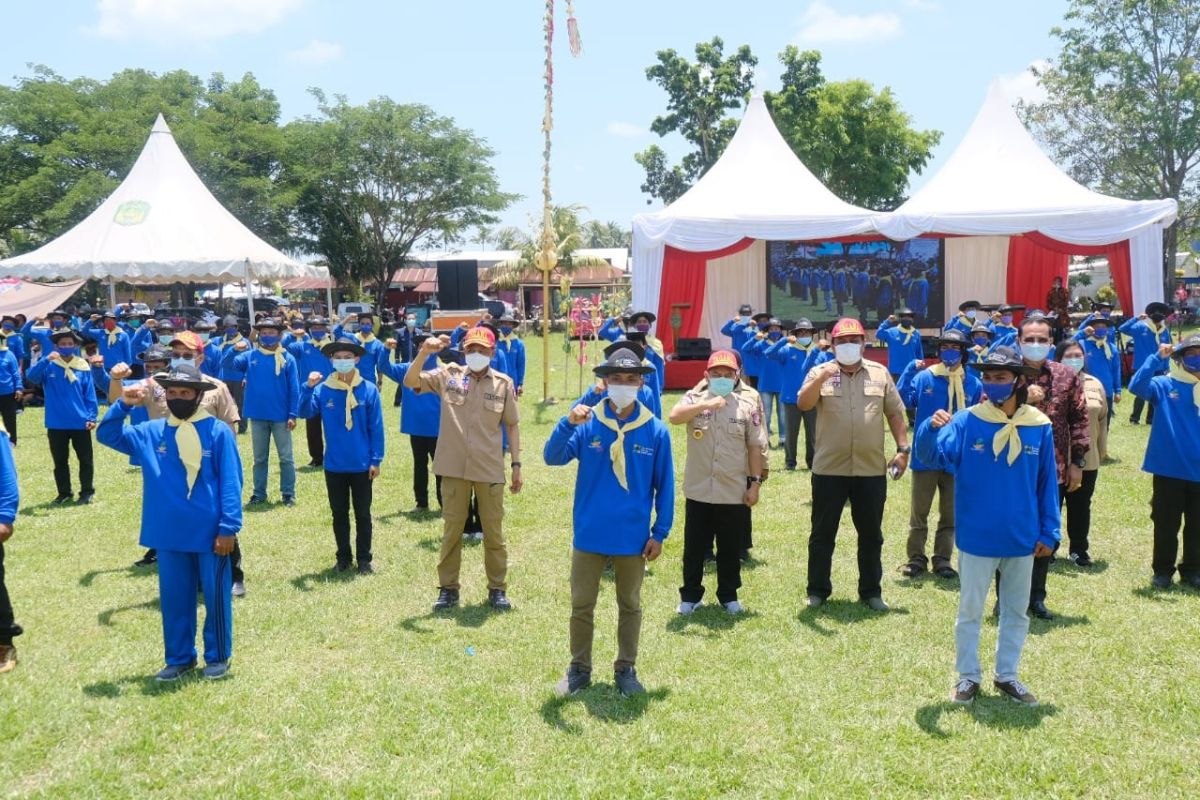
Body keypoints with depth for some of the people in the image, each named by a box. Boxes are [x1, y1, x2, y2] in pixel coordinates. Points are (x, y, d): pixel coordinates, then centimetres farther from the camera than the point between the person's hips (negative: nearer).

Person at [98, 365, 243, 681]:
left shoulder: (218, 432, -8)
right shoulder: (152, 432, 5)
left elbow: (230, 482, -10)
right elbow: (107, 435, 11)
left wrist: (228, 527, -14)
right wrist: (123, 405, -6)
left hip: (210, 533, -4)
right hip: (169, 534, 4)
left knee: (215, 596, 8)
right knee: (174, 598, 14)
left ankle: (218, 657, 24)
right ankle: (179, 658, 29)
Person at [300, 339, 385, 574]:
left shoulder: (368, 390, -7)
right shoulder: (323, 389, -4)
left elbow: (376, 428, -5)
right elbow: (305, 412, -17)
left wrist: (376, 460, -7)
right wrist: (309, 388, -32)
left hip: (362, 465, -1)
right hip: (334, 466, 2)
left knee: (362, 514, 10)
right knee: (339, 514, 14)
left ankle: (364, 559, 21)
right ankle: (343, 558, 26)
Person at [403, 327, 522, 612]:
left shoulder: (503, 383, 0)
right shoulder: (448, 375, 0)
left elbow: (512, 425, 5)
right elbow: (410, 381, -9)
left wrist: (516, 464, 2)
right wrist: (424, 353, -25)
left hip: (490, 470, 0)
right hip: (454, 469, 0)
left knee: (493, 532, 9)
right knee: (451, 530, 10)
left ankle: (497, 589, 22)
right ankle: (448, 589, 22)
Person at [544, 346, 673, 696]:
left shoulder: (655, 430, -5)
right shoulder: (587, 424, -7)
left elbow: (665, 485, 0)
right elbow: (552, 457, -18)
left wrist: (660, 532, -2)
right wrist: (568, 424, -35)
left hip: (633, 537, 0)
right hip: (589, 534, 0)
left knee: (630, 606, 15)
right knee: (581, 605, 10)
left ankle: (626, 669, 30)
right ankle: (579, 669, 26)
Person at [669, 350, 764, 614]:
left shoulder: (747, 407, 3)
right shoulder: (695, 400, -1)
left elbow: (755, 447, 4)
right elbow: (674, 417, -22)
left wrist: (755, 483, 0)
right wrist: (705, 405, -34)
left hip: (734, 493, 1)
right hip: (698, 491, -1)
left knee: (730, 549, 11)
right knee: (694, 548, 8)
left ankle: (729, 595, 26)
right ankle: (690, 595, 21)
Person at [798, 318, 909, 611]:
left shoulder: (879, 373, 6)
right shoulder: (820, 372, 0)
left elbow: (895, 413, 9)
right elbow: (803, 404, -16)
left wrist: (903, 448, 1)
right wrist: (821, 378, -31)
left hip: (871, 469, 2)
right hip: (829, 469, -2)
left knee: (871, 534, 11)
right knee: (823, 533, 7)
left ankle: (871, 591, 23)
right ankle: (818, 590, 19)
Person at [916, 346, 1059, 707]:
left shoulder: (1040, 427, -3)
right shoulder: (967, 421, -9)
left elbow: (1047, 483, 3)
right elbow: (934, 455, -21)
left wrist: (1049, 532, 1)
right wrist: (932, 428, -42)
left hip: (1022, 540, 2)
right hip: (977, 538, -2)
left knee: (1016, 612, 16)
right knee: (970, 611, 10)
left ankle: (1007, 675, 32)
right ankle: (968, 676, 25)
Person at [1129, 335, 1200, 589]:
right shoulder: (1164, 385, -4)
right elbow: (1136, 386, -23)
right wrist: (1157, 358, -27)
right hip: (1168, 468, -3)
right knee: (1166, 523, 7)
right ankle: (1163, 570, 19)